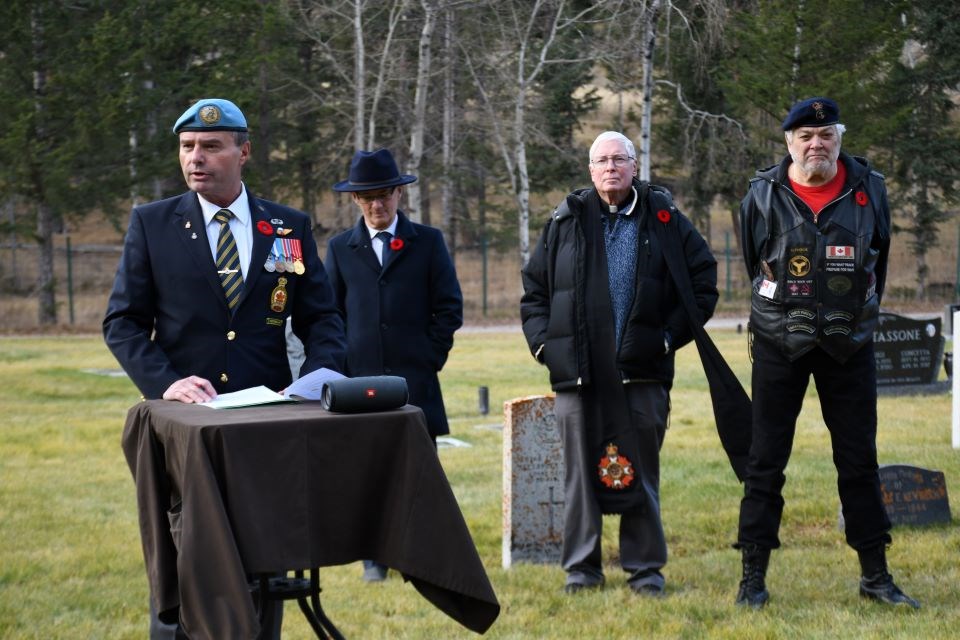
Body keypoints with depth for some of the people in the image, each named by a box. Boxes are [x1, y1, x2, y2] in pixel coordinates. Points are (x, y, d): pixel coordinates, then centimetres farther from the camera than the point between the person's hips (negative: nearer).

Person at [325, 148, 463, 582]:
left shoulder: (428, 242, 7)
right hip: (359, 379, 1)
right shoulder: (340, 248, 11)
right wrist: (342, 366, 0)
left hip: (415, 380, -1)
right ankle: (374, 558, 11)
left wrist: (430, 358, -3)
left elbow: (449, 307, 5)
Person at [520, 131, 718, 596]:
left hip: (642, 370, -1)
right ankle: (581, 568, 14)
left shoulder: (664, 220, 5)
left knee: (640, 472, 4)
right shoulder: (566, 223, 10)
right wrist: (542, 341, 3)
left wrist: (670, 336, -2)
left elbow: (703, 284, 6)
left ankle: (645, 568, 13)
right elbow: (533, 288, 15)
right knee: (581, 472, 5)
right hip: (576, 371, 2)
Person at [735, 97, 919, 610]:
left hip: (850, 346, 2)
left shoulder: (868, 189, 0)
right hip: (780, 346, -1)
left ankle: (875, 576, 16)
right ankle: (753, 577, 8)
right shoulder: (764, 196, -4)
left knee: (859, 461, 7)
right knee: (766, 461, 1)